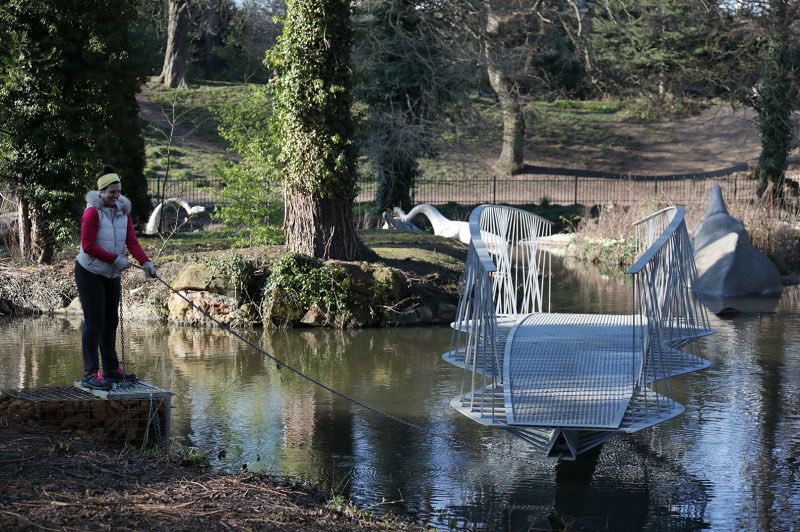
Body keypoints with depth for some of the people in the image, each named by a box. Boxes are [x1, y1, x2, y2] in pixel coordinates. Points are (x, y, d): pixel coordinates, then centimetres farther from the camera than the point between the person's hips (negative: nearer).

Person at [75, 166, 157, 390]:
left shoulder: (123, 211, 3)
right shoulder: (92, 212, -16)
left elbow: (132, 241, -6)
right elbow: (88, 246, -20)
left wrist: (145, 262, -22)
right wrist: (115, 259, -23)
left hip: (111, 275, 7)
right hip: (90, 273, -7)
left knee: (111, 322, 12)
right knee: (94, 322, -11)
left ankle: (112, 370, 22)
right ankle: (90, 374, -9)